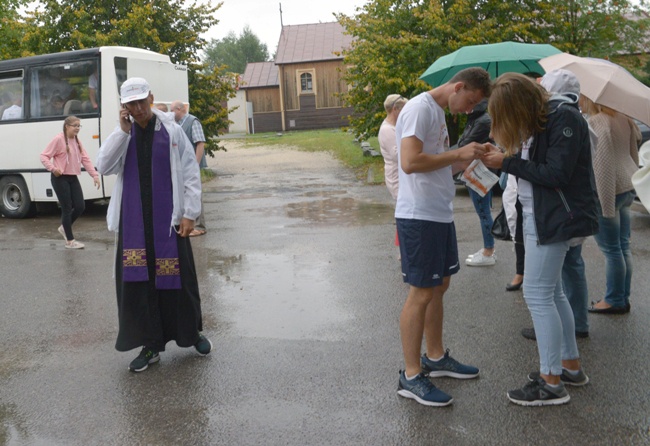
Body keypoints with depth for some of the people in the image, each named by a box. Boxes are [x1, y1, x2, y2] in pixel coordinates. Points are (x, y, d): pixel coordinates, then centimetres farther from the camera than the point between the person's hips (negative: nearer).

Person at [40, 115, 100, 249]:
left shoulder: (77, 141, 11)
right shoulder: (58, 139, -11)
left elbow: (85, 159, 8)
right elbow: (44, 156, -11)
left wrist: (95, 175, 0)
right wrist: (53, 168, -26)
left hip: (73, 178, 7)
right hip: (60, 178, -7)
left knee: (80, 206, 3)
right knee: (67, 209, -2)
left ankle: (64, 228, 29)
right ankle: (70, 241, 9)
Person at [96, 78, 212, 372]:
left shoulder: (171, 131, -1)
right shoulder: (122, 135, 7)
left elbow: (191, 174, -1)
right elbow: (103, 167, -7)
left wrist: (190, 213, -6)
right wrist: (123, 131, -12)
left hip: (168, 221, -2)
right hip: (133, 224, 3)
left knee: (177, 279, 7)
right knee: (138, 282, 4)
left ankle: (193, 333, 29)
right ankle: (151, 345, 18)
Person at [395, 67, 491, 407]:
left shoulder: (438, 111, 17)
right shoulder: (419, 109, -14)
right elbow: (410, 162, -27)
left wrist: (468, 158, 5)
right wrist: (458, 153, -18)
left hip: (440, 214, 10)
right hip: (419, 216, -10)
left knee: (439, 286, 17)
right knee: (421, 293, -4)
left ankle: (435, 357, 32)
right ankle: (411, 376, 6)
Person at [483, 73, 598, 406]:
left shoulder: (564, 118, -16)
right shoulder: (537, 122, 11)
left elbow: (556, 174, -22)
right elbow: (534, 165, 9)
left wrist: (507, 163, -17)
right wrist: (503, 157, -6)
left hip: (555, 218, -10)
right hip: (537, 216, 10)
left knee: (538, 295, -7)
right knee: (551, 293, 15)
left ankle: (552, 383, 3)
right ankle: (571, 367, 28)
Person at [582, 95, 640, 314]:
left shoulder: (596, 122, -17)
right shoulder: (623, 118, 8)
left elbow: (603, 164, -21)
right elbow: (633, 153, 15)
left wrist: (604, 202, -18)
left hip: (608, 190, -9)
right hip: (628, 187, 9)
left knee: (611, 249, 1)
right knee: (623, 246, 14)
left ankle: (615, 300, 11)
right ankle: (623, 298, 24)